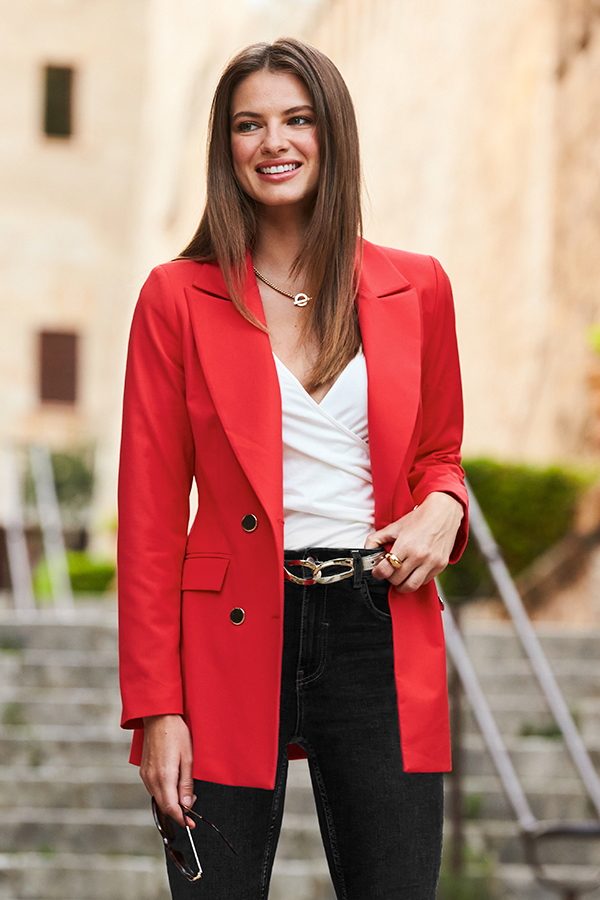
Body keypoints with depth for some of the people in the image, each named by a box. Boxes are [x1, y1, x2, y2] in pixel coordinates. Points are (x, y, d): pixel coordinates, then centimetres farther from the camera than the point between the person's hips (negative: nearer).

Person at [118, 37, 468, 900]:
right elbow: (151, 514, -1)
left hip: (380, 634, 2)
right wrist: (156, 706, -6)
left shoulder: (416, 288, 7)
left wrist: (442, 508, -5)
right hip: (233, 637, -2)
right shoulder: (178, 297, 0)